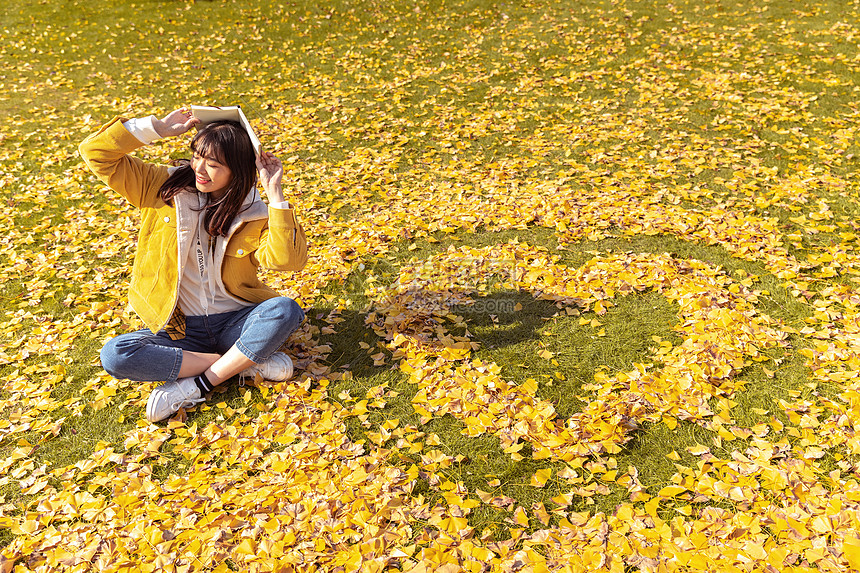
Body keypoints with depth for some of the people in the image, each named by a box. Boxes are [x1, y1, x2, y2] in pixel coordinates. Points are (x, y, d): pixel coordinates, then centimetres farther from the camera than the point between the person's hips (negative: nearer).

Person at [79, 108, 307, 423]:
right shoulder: (163, 188, 0)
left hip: (235, 323, -2)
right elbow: (96, 153, -4)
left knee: (286, 310, -31)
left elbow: (288, 260, -24)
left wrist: (275, 195, -25)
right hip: (180, 329, 2)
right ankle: (251, 362, -22)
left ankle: (196, 385, -23)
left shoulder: (253, 214, -6)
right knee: (114, 355, -25)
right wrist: (157, 127, -11)